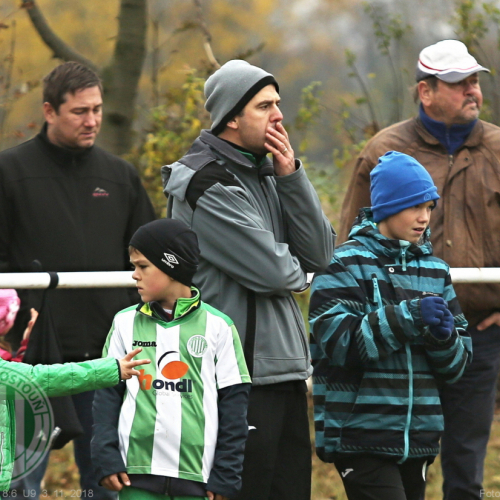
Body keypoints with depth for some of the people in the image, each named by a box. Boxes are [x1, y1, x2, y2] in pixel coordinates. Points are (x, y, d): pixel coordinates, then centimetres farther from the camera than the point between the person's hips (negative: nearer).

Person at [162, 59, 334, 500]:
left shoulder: (264, 174, 15)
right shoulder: (209, 185, -13)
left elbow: (320, 253, 6)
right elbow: (271, 271, -18)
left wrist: (290, 175, -2)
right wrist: (296, 270, 6)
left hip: (286, 365, 9)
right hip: (243, 372, -9)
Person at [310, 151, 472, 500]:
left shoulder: (435, 271, 13)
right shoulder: (344, 265, -3)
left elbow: (457, 364, 12)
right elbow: (337, 341, -16)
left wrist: (444, 338, -11)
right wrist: (408, 317, -23)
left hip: (418, 436, 6)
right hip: (360, 434, -6)